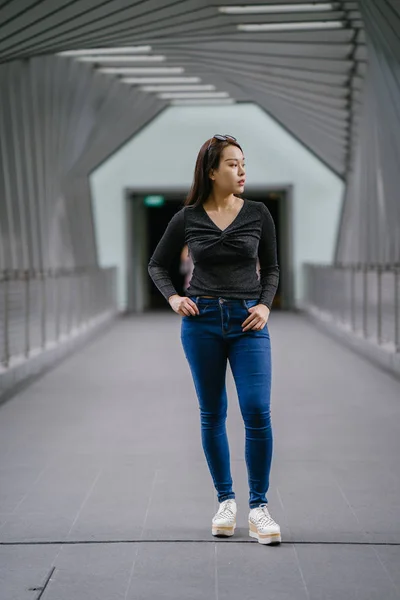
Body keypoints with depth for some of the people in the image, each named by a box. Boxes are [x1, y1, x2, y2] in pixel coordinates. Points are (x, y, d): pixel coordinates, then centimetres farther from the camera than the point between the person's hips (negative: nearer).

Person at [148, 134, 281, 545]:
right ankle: (225, 501, 19)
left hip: (248, 322, 0)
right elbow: (157, 264, 13)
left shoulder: (257, 214, 3)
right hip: (202, 321, 0)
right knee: (212, 415, 7)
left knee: (257, 412, -11)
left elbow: (271, 268, 11)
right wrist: (173, 298, -3)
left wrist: (265, 305, -6)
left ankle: (258, 507, -2)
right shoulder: (187, 218, 2)